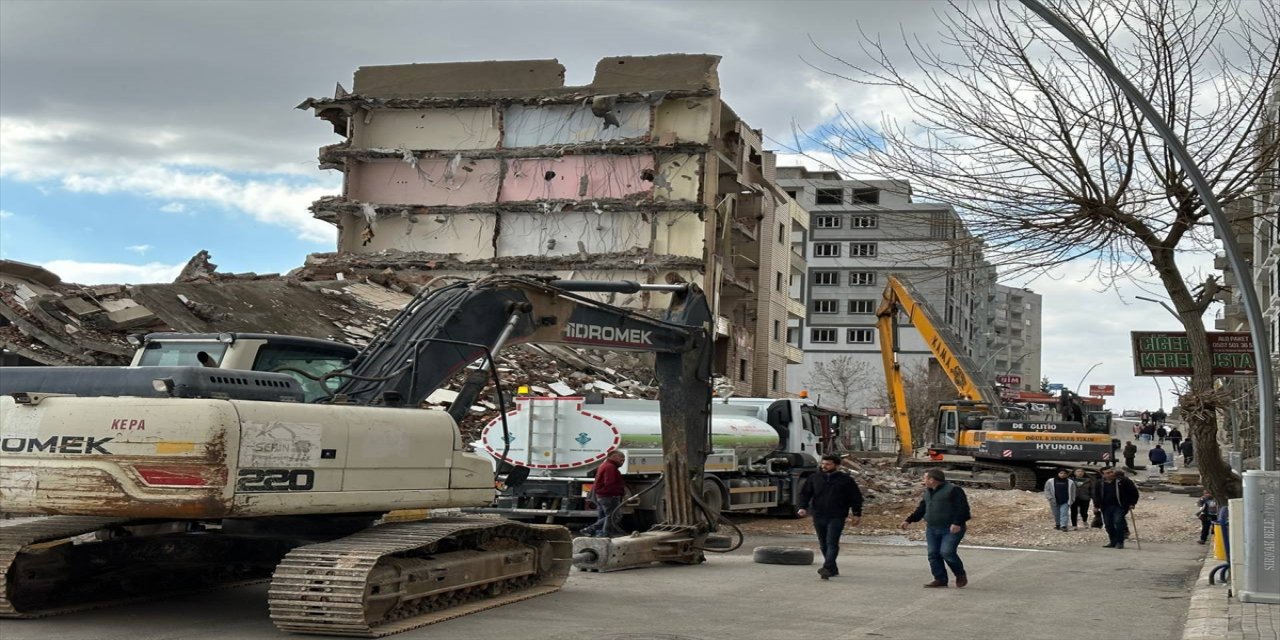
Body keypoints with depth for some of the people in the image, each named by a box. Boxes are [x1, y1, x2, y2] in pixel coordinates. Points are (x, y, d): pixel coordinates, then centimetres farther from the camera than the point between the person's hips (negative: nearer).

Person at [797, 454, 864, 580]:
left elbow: (855, 497, 5)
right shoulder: (814, 478, 8)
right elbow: (805, 493, 11)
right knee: (824, 544, 10)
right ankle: (833, 569, 21)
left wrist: (857, 514, 1)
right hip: (818, 517, 4)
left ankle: (827, 568, -25)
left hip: (836, 517, -4)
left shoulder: (845, 480, 1)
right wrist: (803, 507, -5)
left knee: (832, 543, -15)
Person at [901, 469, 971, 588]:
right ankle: (940, 579, 7)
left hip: (952, 529, -8)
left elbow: (962, 508, -16)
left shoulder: (953, 490, -9)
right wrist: (909, 520, 16)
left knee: (947, 552, -17)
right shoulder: (928, 492, 16)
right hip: (932, 529, 8)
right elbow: (921, 509, 22)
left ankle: (960, 575, 4)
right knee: (933, 554, 0)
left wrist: (957, 523, -26)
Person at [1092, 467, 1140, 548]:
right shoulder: (1099, 484, 6)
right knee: (1108, 525, 5)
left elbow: (1134, 491, 3)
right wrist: (1096, 506, 4)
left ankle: (1119, 542, -11)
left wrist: (1132, 503, -1)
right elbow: (1096, 495, 15)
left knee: (1118, 522, -18)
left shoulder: (1123, 481, -4)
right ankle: (1113, 542, 19)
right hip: (1106, 507, 5)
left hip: (1120, 506, -5)